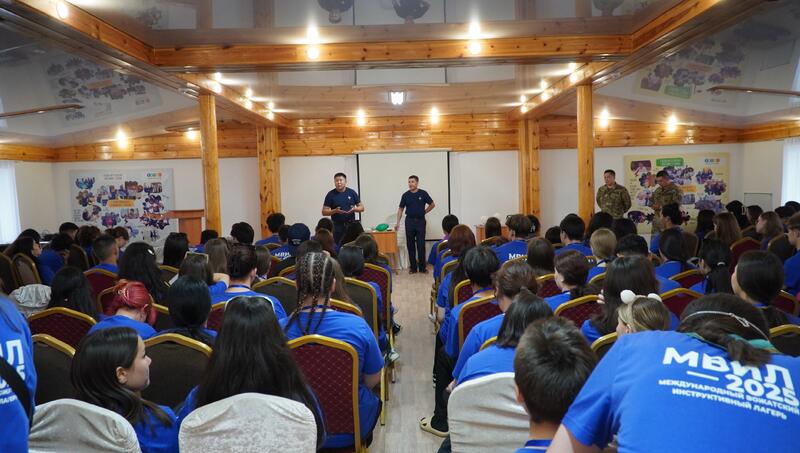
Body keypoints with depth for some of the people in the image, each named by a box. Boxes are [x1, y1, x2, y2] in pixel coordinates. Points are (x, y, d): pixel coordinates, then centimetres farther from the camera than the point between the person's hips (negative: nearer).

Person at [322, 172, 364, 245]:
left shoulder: (352, 193, 3)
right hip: (337, 226, -1)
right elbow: (324, 212, -1)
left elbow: (361, 207, 7)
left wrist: (354, 209, -14)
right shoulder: (331, 195, -1)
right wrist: (335, 211, -18)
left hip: (351, 224, 2)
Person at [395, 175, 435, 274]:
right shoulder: (405, 195, 2)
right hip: (409, 221, 2)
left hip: (420, 221, -2)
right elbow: (400, 209, 7)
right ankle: (413, 267, 12)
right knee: (410, 245, 4)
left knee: (421, 245, -2)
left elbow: (432, 205, 7)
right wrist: (398, 222, 1)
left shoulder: (423, 193, -3)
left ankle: (422, 267, 7)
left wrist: (424, 212, 3)